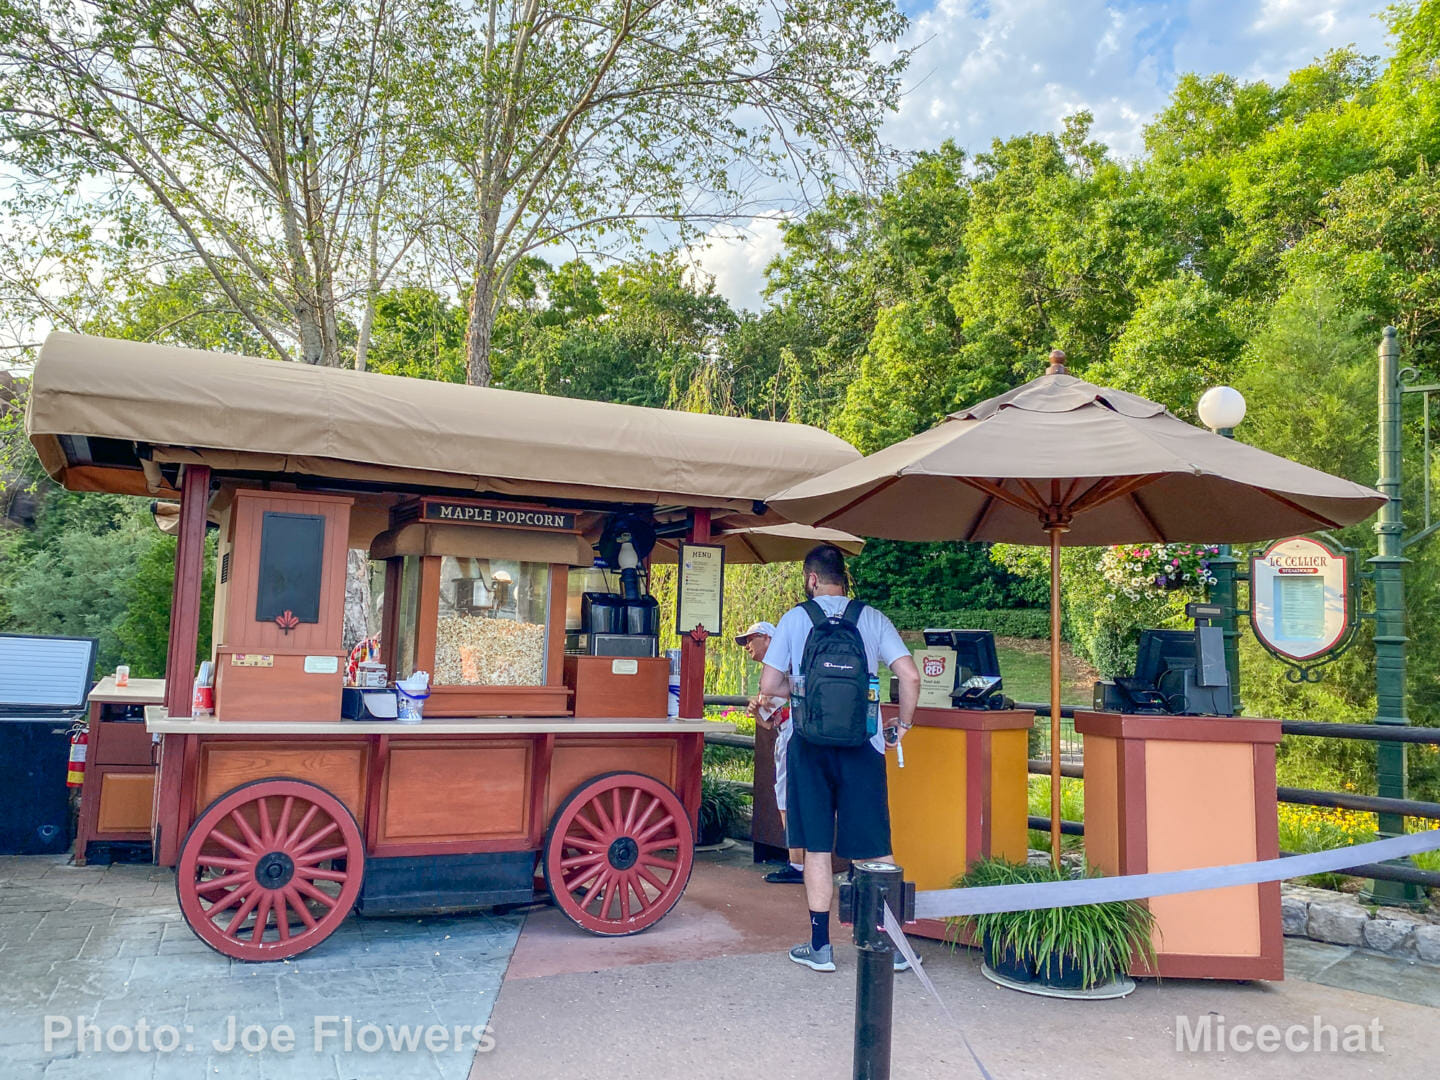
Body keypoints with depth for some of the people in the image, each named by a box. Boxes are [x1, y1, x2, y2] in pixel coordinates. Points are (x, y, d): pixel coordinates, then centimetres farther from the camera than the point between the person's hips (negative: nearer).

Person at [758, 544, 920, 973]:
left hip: (810, 744, 0)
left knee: (816, 847, 9)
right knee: (876, 849, 8)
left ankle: (820, 947, 16)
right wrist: (903, 725, 7)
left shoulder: (795, 618, 1)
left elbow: (768, 686, 0)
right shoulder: (871, 618, 2)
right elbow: (910, 675, -7)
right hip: (862, 744, 1)